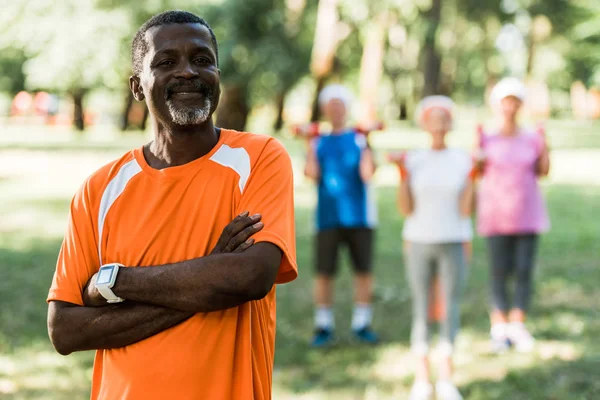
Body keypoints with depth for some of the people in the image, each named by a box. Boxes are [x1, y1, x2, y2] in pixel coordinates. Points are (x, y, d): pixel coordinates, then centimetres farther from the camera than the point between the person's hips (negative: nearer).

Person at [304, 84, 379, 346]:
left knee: (364, 270, 2)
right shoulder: (317, 143, 9)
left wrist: (368, 167, -21)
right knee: (324, 272, -3)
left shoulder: (360, 140, 7)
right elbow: (313, 174, -5)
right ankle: (323, 326, 7)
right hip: (328, 216, 0)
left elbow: (367, 174, -5)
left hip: (359, 216, 0)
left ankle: (362, 324, 14)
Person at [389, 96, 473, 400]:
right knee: (421, 308, 2)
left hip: (453, 242, 0)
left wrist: (473, 177, -15)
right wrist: (402, 174, -13)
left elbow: (467, 210, -5)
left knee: (451, 306, -1)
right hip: (419, 241, 0)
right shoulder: (413, 161, 1)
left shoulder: (463, 161, 0)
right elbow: (405, 209, -4)